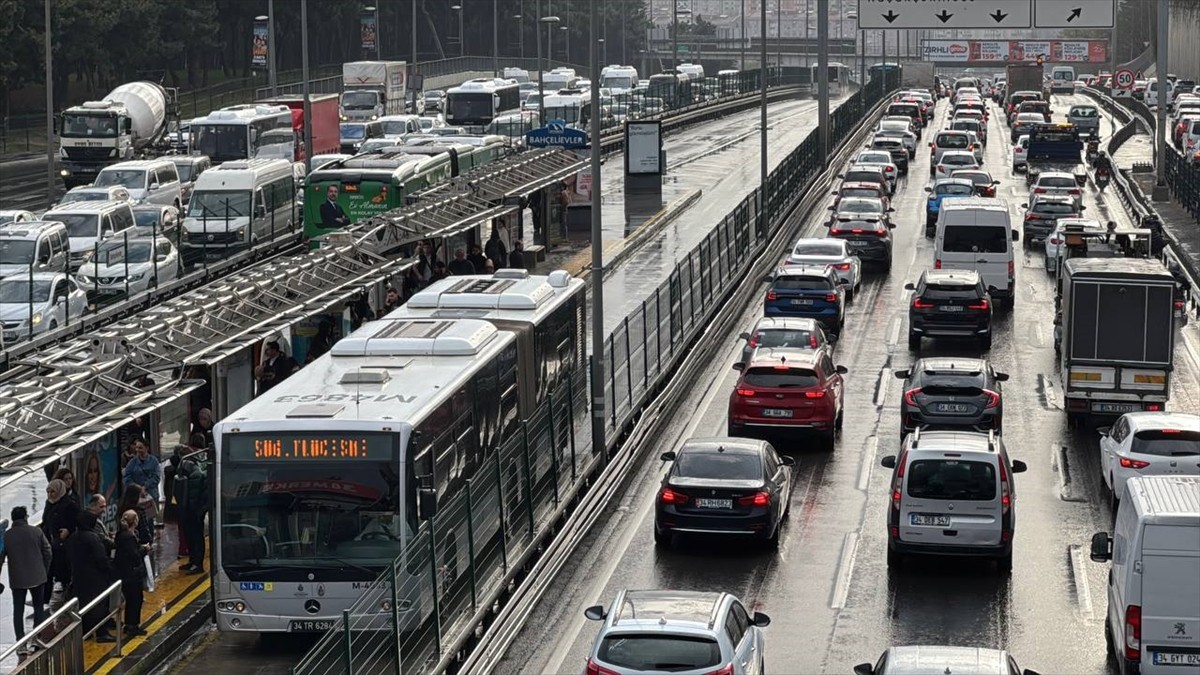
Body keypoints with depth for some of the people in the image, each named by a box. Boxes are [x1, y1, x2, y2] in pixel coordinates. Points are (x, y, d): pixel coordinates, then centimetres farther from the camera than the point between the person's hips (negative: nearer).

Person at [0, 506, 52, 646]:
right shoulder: (36, 532, -6)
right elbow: (48, 553, -2)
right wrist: (44, 571, 13)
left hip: (17, 580, 0)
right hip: (37, 577, 0)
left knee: (18, 610, 7)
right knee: (39, 607, 14)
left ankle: (20, 641, 4)